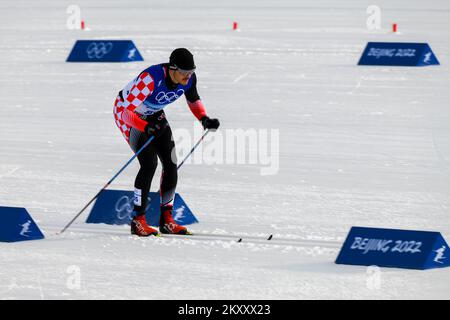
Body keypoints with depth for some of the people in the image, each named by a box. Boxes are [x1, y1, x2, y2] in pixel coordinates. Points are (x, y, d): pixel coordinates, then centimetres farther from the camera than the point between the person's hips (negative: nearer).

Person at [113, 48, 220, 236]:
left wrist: (204, 119, -13)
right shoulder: (151, 79, -39)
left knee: (171, 163, -4)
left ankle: (166, 221, 7)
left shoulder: (189, 78, -19)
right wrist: (146, 127, -54)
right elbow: (126, 111, -38)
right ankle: (138, 221, -12)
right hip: (127, 113, -7)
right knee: (149, 163, -21)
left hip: (153, 115, 7)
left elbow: (193, 100, 5)